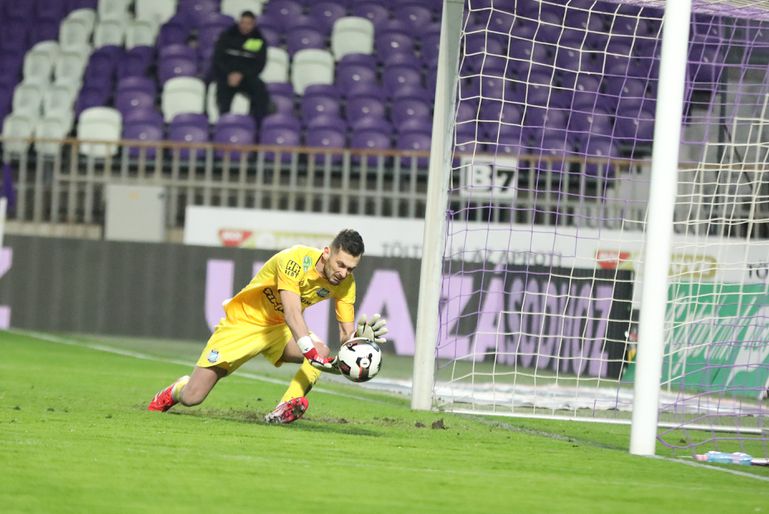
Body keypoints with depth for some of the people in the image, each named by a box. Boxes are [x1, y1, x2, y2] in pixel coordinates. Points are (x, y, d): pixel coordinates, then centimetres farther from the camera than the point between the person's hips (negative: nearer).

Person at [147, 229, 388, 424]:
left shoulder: (345, 282, -13)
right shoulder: (296, 260, -31)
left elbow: (346, 333, -10)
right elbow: (292, 313, -40)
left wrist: (361, 335, -34)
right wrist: (312, 353, -52)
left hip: (279, 328, 4)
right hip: (243, 321, -4)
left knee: (321, 350, -29)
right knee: (191, 397, -6)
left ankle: (285, 410, -27)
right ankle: (176, 391, 30)